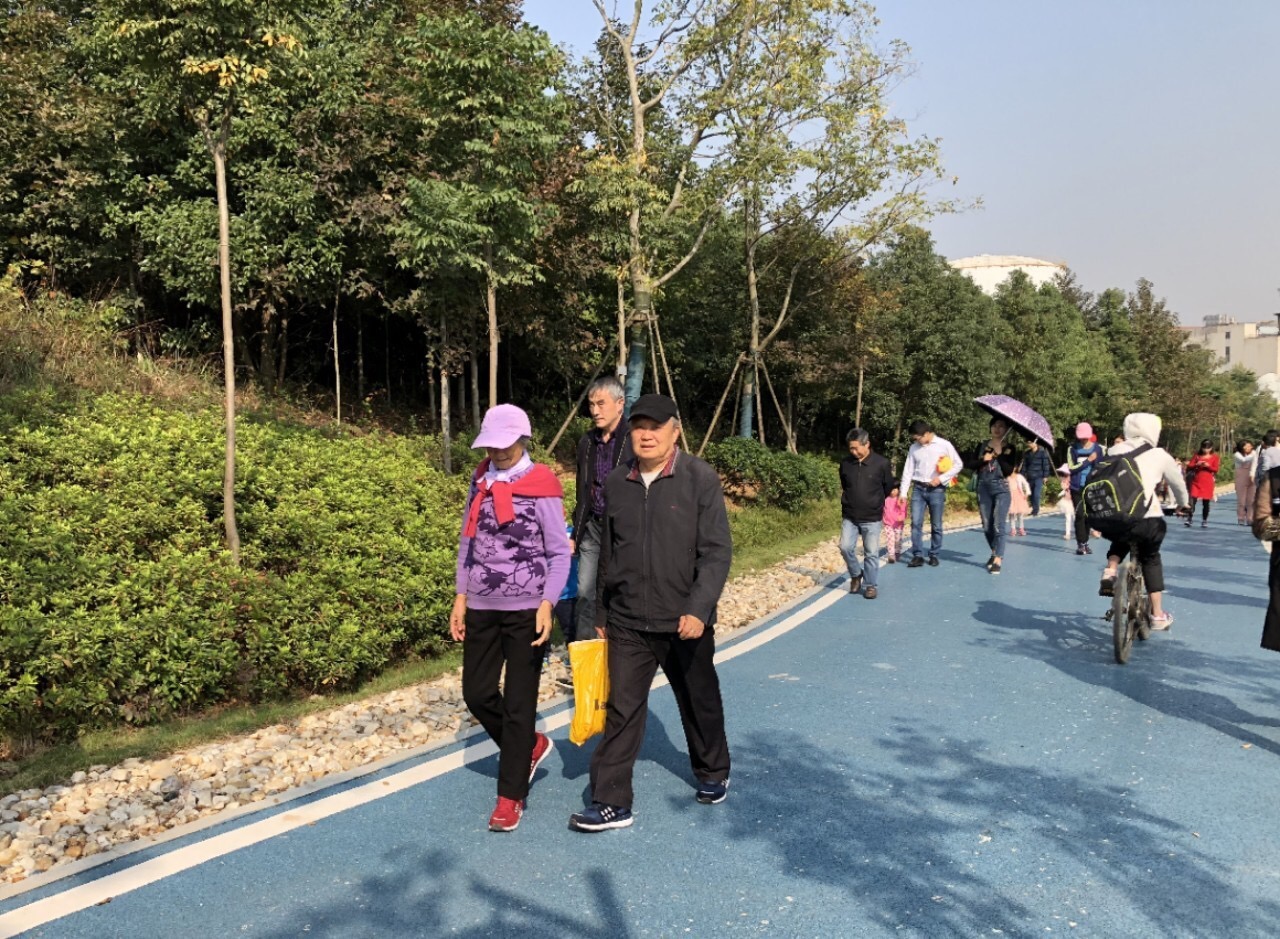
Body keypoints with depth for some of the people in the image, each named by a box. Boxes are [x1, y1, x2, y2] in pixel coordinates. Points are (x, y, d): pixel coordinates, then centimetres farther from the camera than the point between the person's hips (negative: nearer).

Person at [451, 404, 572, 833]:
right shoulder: (481, 480, 6)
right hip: (481, 606, 6)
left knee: (519, 702, 3)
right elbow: (467, 541, 12)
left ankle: (511, 795, 17)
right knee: (477, 692, 10)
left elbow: (559, 553, -9)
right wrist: (461, 597, 8)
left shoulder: (541, 487, -10)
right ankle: (530, 746, 35)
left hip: (525, 608, -5)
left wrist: (547, 604, -19)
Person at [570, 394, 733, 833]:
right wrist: (602, 615, 14)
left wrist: (699, 609, -23)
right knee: (621, 710, 2)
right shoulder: (615, 484, 3)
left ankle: (713, 774, 40)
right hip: (627, 624, 3)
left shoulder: (700, 478, -10)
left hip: (685, 623, -2)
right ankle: (612, 802, 11)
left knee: (700, 704, 17)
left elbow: (717, 551, -13)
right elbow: (608, 555, 12)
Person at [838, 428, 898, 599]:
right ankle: (856, 575, 20)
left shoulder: (882, 463, -8)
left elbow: (889, 487, 6)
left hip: (872, 518, -3)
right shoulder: (845, 463, 1)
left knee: (871, 553, 2)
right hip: (849, 517, 3)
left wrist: (893, 491, -7)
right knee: (845, 547, -4)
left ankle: (870, 585, 16)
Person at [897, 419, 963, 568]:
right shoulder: (914, 448, 4)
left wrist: (941, 479, -11)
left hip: (936, 489, -2)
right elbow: (908, 470, 7)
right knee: (916, 523, -5)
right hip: (918, 489, 3)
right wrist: (903, 492, 3)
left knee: (936, 525, 4)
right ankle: (917, 556, 0)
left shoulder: (944, 445, -5)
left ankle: (934, 555, 16)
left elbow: (958, 465, 0)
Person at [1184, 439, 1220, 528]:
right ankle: (1189, 519, -5)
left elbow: (1216, 469, -4)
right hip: (1196, 481, 1)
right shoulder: (1197, 455, 8)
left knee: (1206, 502, 3)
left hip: (1208, 483, -1)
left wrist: (1208, 466, -20)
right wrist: (1197, 464, -15)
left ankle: (1204, 521, 12)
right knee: (1192, 500, -8)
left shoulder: (1214, 457, 4)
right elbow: (1189, 466, 3)